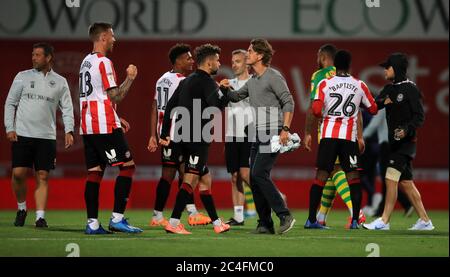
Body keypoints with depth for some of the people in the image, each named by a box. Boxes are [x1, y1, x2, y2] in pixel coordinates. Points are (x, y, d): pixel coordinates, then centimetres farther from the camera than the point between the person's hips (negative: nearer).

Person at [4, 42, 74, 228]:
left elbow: (67, 108, 8)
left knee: (43, 177, -4)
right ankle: (21, 208, 15)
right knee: (18, 173, -7)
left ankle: (40, 217, -4)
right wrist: (9, 128, -2)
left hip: (47, 137, 0)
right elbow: (10, 103, 8)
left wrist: (69, 131, -6)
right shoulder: (23, 77, 7)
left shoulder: (60, 82, 8)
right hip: (22, 135, 0)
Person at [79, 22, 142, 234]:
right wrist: (130, 78, -1)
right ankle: (117, 218, -11)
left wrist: (116, 119, 24)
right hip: (105, 126, -9)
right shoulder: (103, 62, -10)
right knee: (127, 166, -4)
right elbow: (115, 96, -14)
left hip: (87, 127, 9)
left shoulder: (86, 63, 18)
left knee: (94, 172, 6)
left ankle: (92, 223, 1)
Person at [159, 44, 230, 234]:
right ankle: (173, 223, -14)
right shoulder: (206, 82, -9)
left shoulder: (187, 81, 17)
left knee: (205, 179, 15)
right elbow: (216, 104, -26)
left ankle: (216, 222, 21)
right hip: (197, 139, -9)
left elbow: (170, 106, 15)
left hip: (184, 138, 9)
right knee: (190, 181, -9)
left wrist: (165, 134, 16)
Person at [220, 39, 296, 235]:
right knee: (254, 178, 4)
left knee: (259, 174, -18)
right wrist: (225, 89, 7)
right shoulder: (252, 80, 18)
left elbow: (288, 102, -12)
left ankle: (284, 215, -13)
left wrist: (285, 129, -20)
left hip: (272, 134, -9)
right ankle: (265, 224, 9)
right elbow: (236, 97, 29)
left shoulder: (273, 77, -8)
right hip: (258, 135, 9)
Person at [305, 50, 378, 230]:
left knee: (321, 177, 3)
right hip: (349, 137, 0)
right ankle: (355, 220, -2)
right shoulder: (359, 85, 4)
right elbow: (373, 110, 11)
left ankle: (311, 219, 0)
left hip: (328, 135, 0)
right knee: (353, 177, 5)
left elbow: (316, 111, -7)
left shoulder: (325, 84, 0)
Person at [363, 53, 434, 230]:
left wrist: (407, 129, -28)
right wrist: (382, 102, -10)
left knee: (391, 178, -14)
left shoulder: (410, 89, -9)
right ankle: (424, 221, 16)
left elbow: (420, 116, -13)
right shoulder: (389, 89, 15)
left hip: (406, 141, -9)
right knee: (405, 182, 10)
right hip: (395, 141, 9)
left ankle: (384, 221, -15)